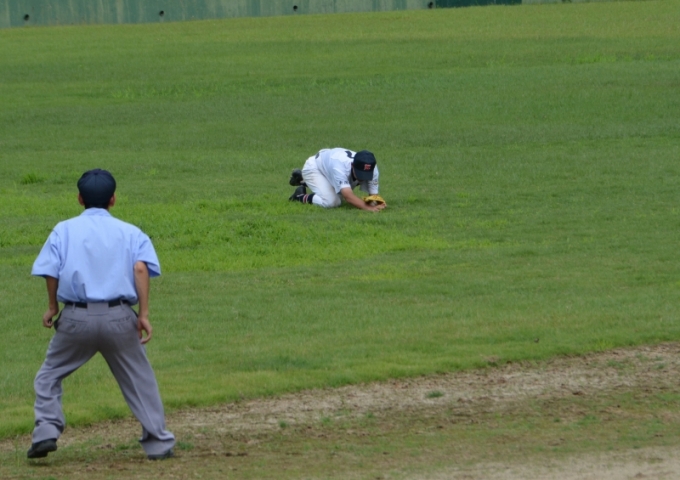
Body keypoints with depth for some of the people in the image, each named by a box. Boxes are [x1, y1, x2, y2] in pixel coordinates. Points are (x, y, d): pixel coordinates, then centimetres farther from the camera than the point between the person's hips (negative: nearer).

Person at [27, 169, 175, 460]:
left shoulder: (64, 230, 10)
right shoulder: (131, 233, 10)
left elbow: (50, 272, -2)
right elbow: (141, 268, -7)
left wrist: (52, 307, 12)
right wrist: (144, 314, -7)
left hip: (76, 318, 0)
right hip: (119, 318, 0)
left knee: (49, 376, 16)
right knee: (139, 381, 11)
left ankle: (46, 432, 1)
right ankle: (158, 443, 9)